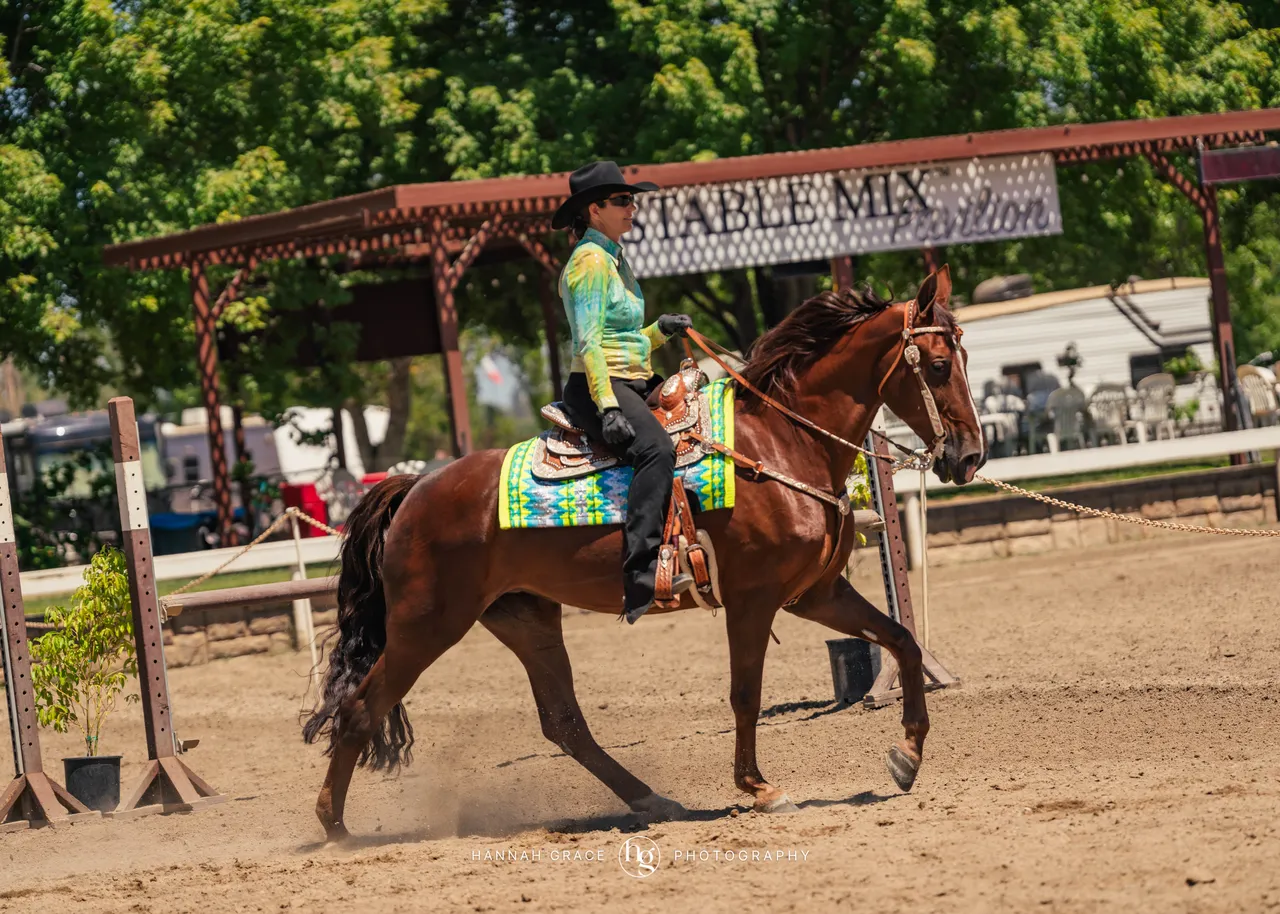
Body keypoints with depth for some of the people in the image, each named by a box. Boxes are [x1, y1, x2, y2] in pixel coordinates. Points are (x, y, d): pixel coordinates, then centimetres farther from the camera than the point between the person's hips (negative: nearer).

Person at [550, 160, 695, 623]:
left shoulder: (616, 260, 22)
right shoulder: (590, 261, -8)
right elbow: (589, 343, -17)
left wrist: (661, 330, 10)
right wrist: (608, 408, -24)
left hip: (635, 383, 11)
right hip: (598, 385, -11)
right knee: (656, 449, -33)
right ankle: (640, 574, -43)